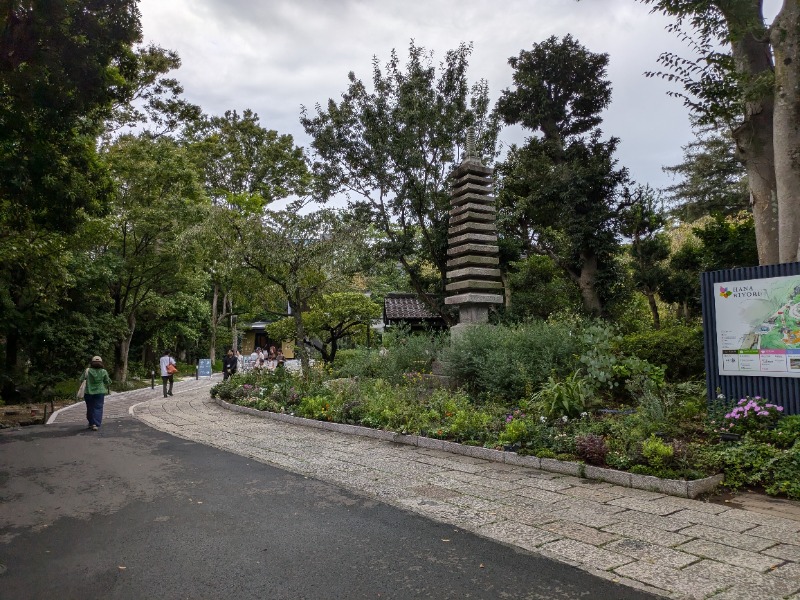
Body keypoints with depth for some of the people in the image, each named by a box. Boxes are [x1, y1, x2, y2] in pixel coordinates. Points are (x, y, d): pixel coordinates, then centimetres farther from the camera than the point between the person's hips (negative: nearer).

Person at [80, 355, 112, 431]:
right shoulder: (104, 372, -4)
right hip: (100, 392, -1)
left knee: (90, 408, 14)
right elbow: (107, 382, 3)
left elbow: (81, 380, -3)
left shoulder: (87, 371, -7)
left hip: (89, 392, 1)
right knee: (98, 408, 2)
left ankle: (91, 423, 25)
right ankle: (96, 424, -10)